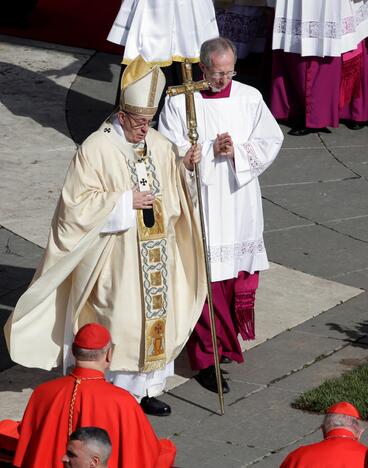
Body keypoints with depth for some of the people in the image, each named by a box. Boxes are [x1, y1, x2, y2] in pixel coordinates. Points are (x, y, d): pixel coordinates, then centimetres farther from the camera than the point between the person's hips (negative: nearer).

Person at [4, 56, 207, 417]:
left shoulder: (157, 144, 4)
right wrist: (125, 202, -19)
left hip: (155, 254, 6)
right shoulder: (96, 149, -14)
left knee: (155, 316, 11)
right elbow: (78, 203, -16)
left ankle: (145, 389, 24)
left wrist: (184, 165, -2)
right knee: (119, 323, -2)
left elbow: (171, 187, 18)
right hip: (116, 257, -6)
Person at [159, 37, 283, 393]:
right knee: (205, 280, -3)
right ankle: (206, 359, 4)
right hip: (199, 203, -3)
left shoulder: (249, 99, 1)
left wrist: (236, 152, -14)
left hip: (239, 204, 3)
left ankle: (229, 337, 33)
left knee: (239, 275, 12)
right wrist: (211, 150, -17)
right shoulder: (179, 102, -6)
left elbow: (270, 142, 1)